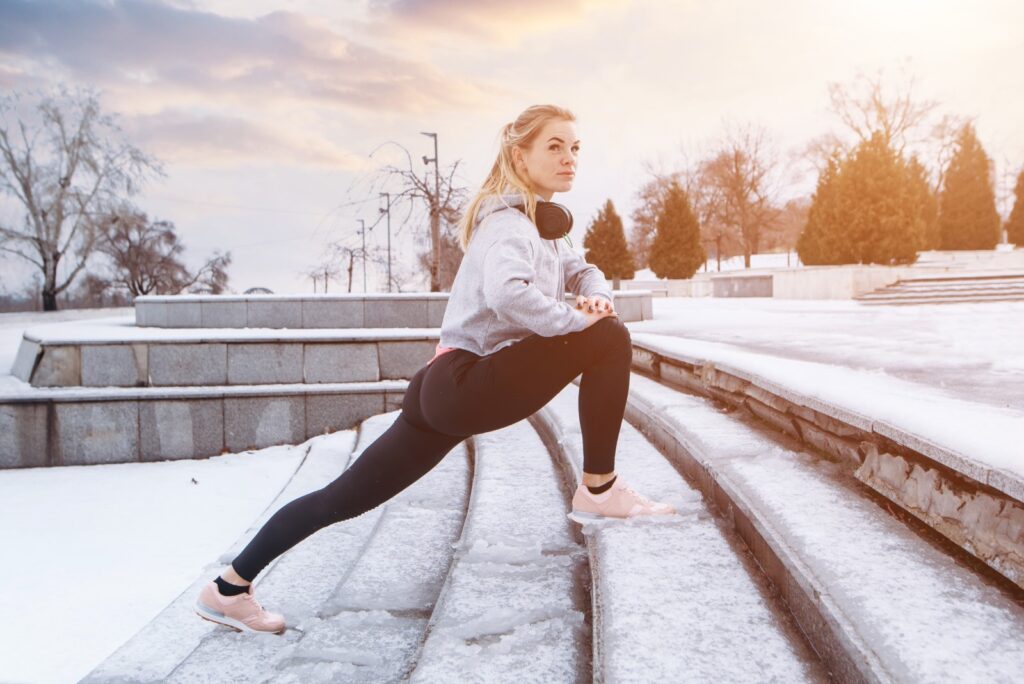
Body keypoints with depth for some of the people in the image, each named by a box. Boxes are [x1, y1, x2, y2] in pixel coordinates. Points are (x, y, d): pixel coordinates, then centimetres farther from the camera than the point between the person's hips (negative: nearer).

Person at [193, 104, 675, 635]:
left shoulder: (536, 222, 19)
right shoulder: (509, 222, -11)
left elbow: (581, 270, 28)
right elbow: (506, 294, -32)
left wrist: (596, 295, 4)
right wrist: (577, 320, -19)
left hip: (447, 386, 10)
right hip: (465, 383, -10)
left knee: (348, 496, 11)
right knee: (609, 338, -12)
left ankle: (230, 588, 18)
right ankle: (599, 490, -4)